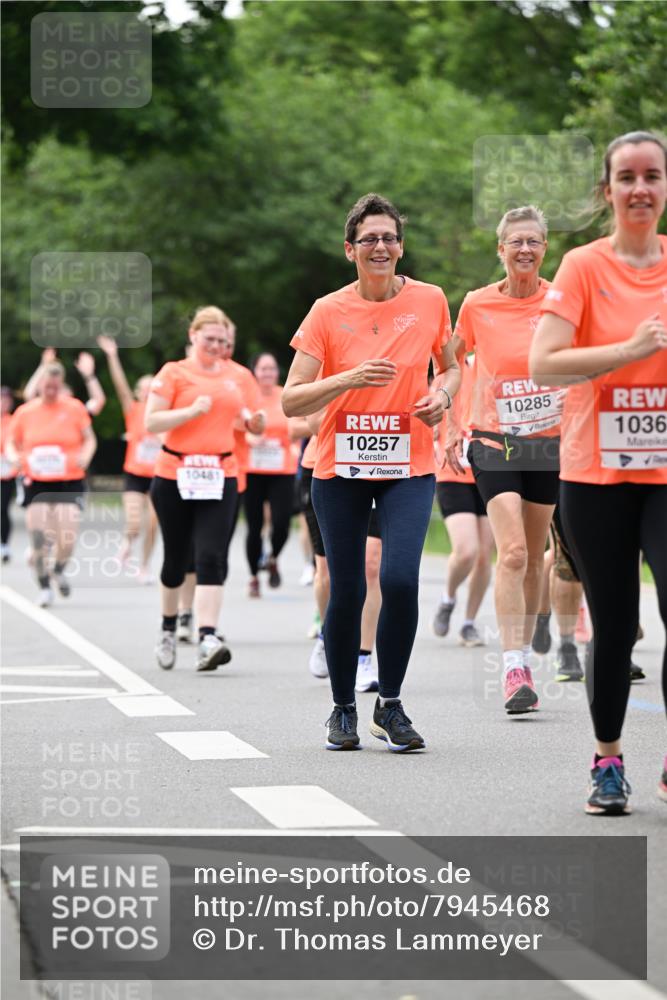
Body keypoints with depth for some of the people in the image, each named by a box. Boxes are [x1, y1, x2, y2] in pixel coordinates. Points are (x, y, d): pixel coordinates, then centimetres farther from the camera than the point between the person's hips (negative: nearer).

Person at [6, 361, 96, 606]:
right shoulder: (25, 412, 3)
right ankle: (44, 588, 10)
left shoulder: (75, 408, -1)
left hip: (69, 483, -1)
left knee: (67, 539, -9)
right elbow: (12, 443, 14)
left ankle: (59, 570, 25)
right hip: (36, 483, 1)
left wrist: (85, 456, -13)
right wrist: (14, 456, -8)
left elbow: (89, 439, 6)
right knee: (38, 538, -7)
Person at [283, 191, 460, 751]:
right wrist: (351, 379, -19)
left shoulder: (429, 301, 2)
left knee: (400, 578, -17)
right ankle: (343, 710, 21)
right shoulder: (328, 312, -3)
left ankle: (390, 705, 1)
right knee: (347, 592, 1)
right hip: (341, 468, 0)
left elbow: (451, 367, 19)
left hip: (410, 466, 0)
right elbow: (291, 401, -5)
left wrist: (443, 395, -3)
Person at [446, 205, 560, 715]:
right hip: (494, 442, -2)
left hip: (549, 443, 2)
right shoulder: (478, 305, -2)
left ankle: (523, 655, 24)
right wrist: (450, 427, 8)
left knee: (533, 557, 9)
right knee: (512, 552, -16)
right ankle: (514, 669, -18)